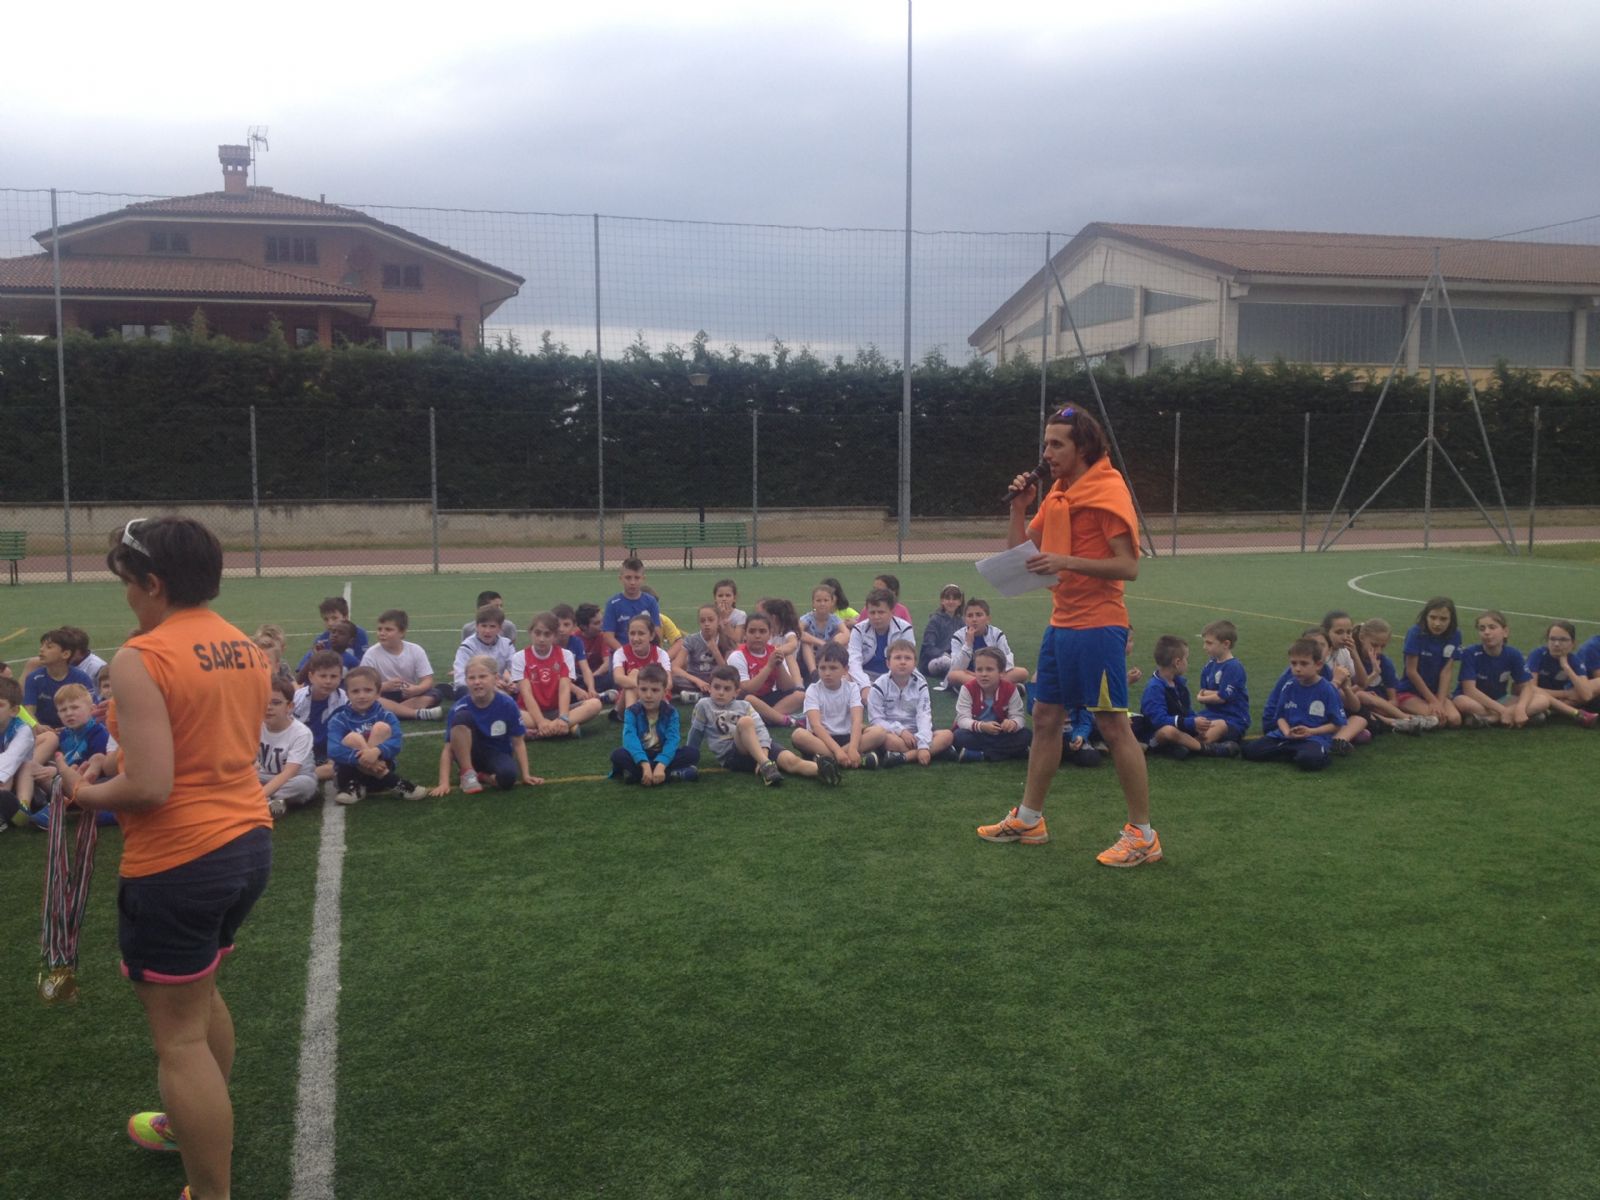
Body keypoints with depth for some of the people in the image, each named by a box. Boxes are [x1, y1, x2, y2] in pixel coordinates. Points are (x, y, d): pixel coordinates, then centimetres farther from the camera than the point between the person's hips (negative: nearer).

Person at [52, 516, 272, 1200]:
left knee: (179, 1036, 4)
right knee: (199, 994, 29)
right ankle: (196, 1129, 48)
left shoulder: (140, 660, -18)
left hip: (179, 864, -8)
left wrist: (83, 793, -5)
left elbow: (149, 788, -24)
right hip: (249, 842, 9)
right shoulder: (248, 650, 6)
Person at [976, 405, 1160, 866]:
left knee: (1114, 726, -4)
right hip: (1062, 622, 9)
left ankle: (1142, 835, 6)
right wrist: (1019, 506, 1)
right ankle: (1028, 819, 27)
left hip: (1097, 625, -9)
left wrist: (1068, 562, -27)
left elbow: (1128, 566, -19)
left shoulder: (1108, 491, -13)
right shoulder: (1057, 494, 12)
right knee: (1045, 718, 15)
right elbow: (1019, 550, 15)